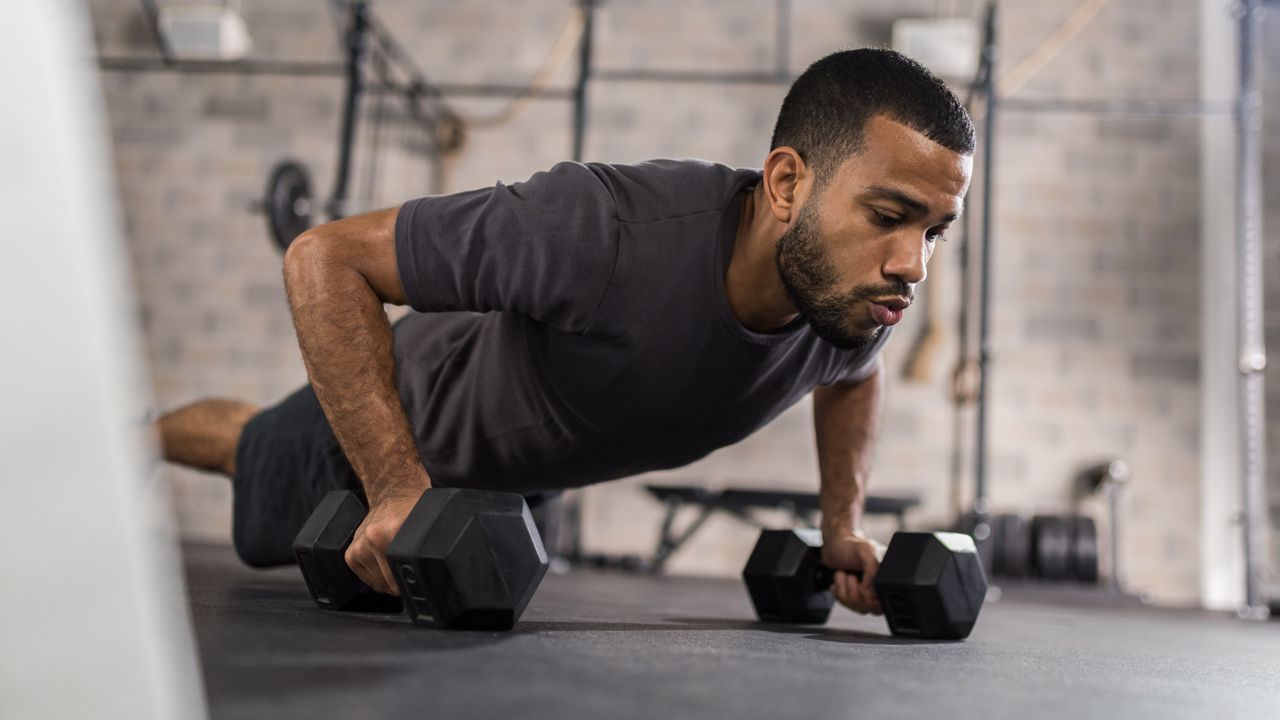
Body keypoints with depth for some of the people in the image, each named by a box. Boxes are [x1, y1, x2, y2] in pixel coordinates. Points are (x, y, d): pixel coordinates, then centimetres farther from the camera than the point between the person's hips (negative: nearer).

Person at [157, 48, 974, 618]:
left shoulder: (860, 297, -28)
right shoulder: (608, 233, -49)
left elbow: (854, 375, 1)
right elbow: (326, 256, -39)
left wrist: (844, 525, -8)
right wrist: (399, 490, -44)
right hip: (403, 420, -5)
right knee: (262, 527, 26)